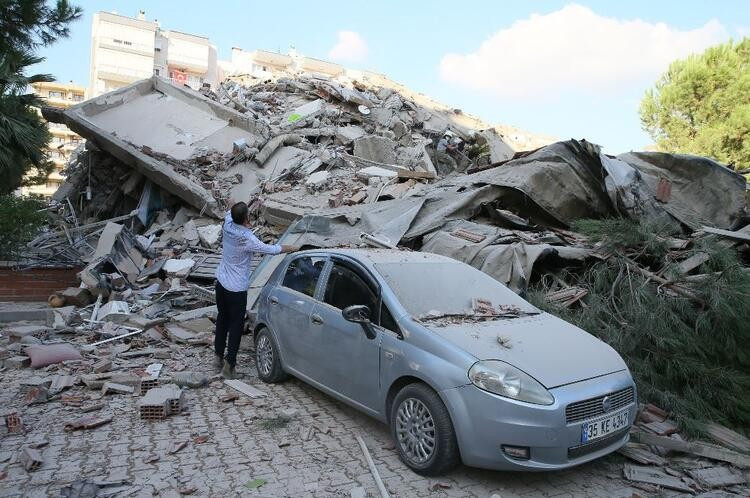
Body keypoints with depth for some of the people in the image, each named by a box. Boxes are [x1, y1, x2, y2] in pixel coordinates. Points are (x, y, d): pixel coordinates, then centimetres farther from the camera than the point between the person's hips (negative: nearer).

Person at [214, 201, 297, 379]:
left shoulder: (227, 225, -8)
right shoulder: (247, 239, -25)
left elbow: (230, 213, 17)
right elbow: (270, 249, -16)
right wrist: (290, 248, -3)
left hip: (221, 282, 7)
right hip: (236, 289, -7)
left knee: (222, 319, 21)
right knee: (236, 326, 4)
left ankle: (218, 356, 32)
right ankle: (229, 366, 8)